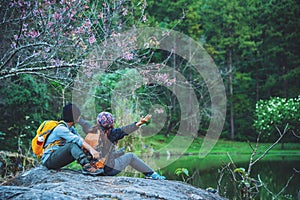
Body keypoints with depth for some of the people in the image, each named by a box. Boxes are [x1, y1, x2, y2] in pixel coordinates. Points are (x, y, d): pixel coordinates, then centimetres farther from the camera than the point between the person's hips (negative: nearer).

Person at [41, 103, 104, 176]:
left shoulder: (71, 128, 11)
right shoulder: (60, 128, -18)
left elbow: (81, 139, -1)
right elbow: (77, 139, -32)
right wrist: (91, 149, -42)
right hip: (49, 159, -9)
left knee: (82, 148, -6)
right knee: (73, 144, -30)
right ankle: (86, 166, -45)